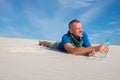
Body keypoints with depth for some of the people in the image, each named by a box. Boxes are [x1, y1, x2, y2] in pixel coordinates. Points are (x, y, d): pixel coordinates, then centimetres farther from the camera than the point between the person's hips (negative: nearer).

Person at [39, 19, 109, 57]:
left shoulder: (84, 34, -36)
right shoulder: (66, 37, -50)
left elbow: (88, 48, -37)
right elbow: (73, 51, -67)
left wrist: (89, 52, -63)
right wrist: (95, 48, -74)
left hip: (72, 45, 4)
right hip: (58, 47, -4)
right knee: (49, 44, 27)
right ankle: (41, 42, 62)